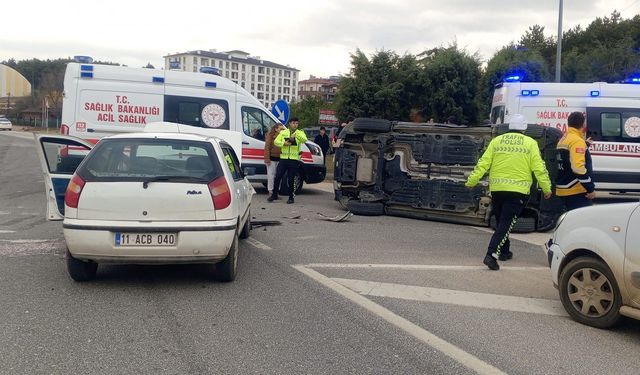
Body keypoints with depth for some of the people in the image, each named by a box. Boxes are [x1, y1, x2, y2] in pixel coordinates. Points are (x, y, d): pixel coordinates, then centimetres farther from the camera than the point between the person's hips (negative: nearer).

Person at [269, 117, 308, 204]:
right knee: (277, 177, 1)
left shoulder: (300, 133, 3)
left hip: (294, 160, -2)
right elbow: (276, 141, 5)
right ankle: (274, 195, 15)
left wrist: (296, 134, -34)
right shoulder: (283, 132, 9)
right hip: (283, 158, 2)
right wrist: (283, 143, -14)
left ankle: (291, 197, 13)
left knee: (291, 179, 2)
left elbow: (304, 140, -18)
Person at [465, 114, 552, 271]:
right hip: (518, 191, -3)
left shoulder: (496, 141, 6)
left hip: (497, 189, 3)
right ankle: (492, 254, -16)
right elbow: (539, 169, -2)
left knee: (501, 221, 20)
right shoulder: (530, 143, 1)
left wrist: (471, 181, 6)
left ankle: (504, 251, 32)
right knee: (506, 223, -4)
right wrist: (547, 189, 6)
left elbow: (483, 164, 1)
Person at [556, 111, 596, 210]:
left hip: (564, 190, 10)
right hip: (576, 191, -10)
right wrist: (591, 188, -19)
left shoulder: (563, 139, 13)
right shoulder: (577, 141, -15)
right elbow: (579, 168, -25)